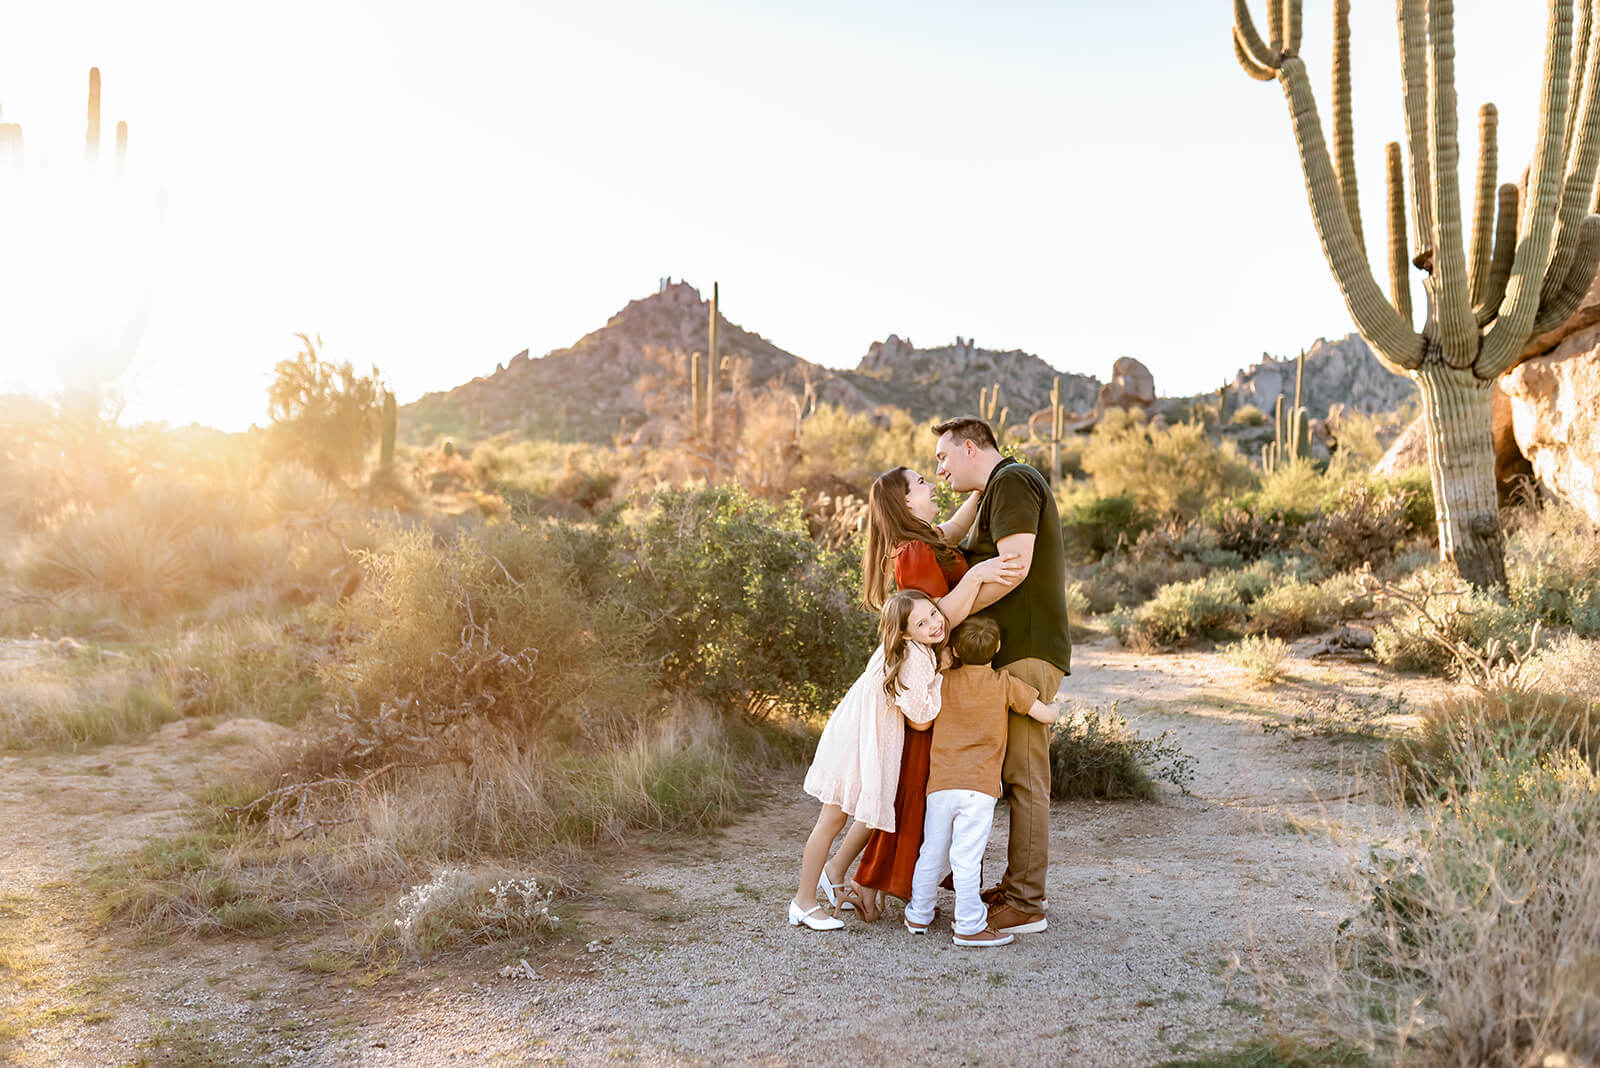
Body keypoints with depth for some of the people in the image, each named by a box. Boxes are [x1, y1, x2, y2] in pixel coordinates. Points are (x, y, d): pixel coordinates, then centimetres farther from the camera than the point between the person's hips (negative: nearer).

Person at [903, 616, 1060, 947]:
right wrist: (1052, 707, 22)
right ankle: (969, 926, 1)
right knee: (967, 857, -4)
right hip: (979, 787, -3)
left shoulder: (943, 681, 7)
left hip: (940, 784, 3)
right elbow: (1046, 715, -1)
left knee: (933, 852, 14)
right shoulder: (1006, 684, -1)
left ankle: (918, 915, 25)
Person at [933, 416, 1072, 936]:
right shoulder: (996, 492, 24)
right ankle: (1019, 883, 21)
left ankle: (1025, 904, -4)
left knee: (1024, 776, -8)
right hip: (1016, 651, 11)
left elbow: (1015, 565, -21)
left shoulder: (1011, 481, -9)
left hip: (1028, 652, -11)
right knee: (1017, 773, 13)